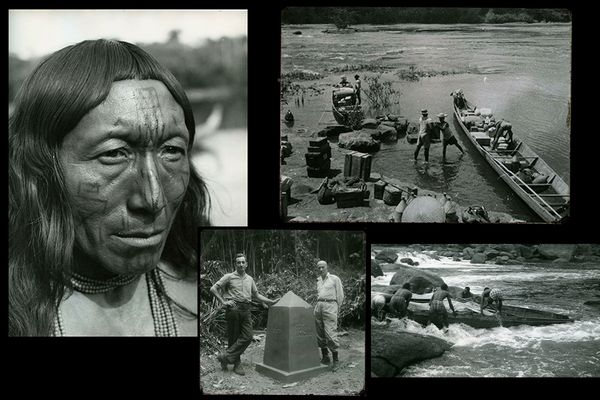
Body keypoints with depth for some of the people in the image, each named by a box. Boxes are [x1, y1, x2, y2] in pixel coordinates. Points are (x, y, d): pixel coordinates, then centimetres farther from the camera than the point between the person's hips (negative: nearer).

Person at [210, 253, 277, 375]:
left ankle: (226, 356, -5)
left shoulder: (249, 279, 19)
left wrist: (271, 301, 21)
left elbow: (256, 295, 29)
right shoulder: (229, 277, 3)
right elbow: (213, 289, 0)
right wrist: (223, 302, -7)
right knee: (234, 337, -1)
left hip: (246, 310, 5)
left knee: (247, 337, -8)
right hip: (234, 309, -5)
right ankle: (237, 364, 6)